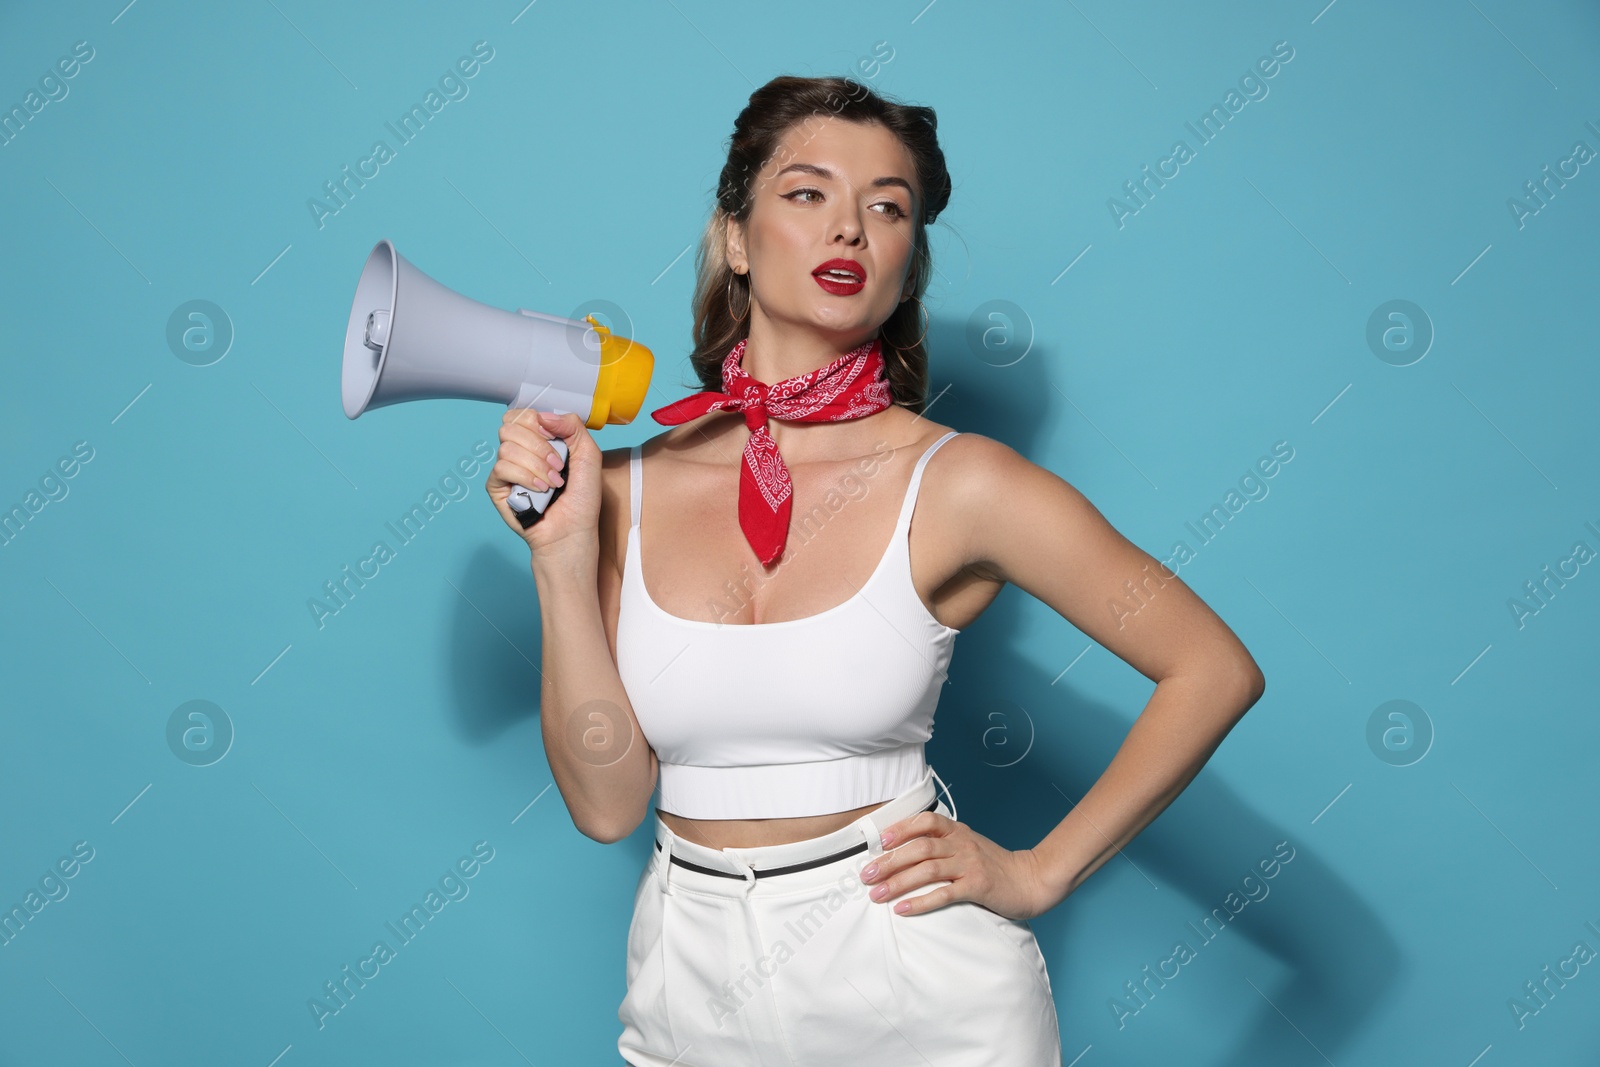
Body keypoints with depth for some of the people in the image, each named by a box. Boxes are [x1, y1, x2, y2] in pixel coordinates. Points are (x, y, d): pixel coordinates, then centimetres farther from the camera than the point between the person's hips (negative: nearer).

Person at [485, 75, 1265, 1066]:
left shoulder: (955, 483, -11)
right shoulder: (628, 487, -3)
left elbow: (1216, 670, -6)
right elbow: (607, 800, -5)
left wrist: (1038, 874, -7)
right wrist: (562, 552, -12)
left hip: (915, 985, -2)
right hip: (693, 986, 3)